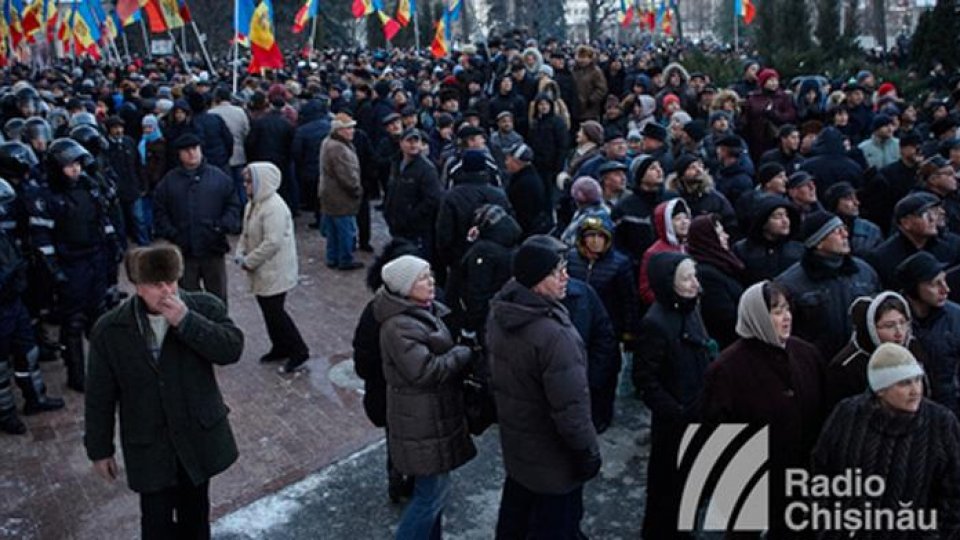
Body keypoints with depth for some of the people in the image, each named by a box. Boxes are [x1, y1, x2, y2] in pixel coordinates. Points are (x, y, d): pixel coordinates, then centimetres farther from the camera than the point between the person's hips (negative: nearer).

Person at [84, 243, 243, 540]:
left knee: (195, 512, 22)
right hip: (149, 446, -1)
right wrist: (99, 449, 3)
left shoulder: (205, 307, -12)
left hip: (200, 436, 1)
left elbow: (233, 349, -24)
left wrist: (186, 321, -31)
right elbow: (100, 396, -3)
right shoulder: (109, 330, -11)